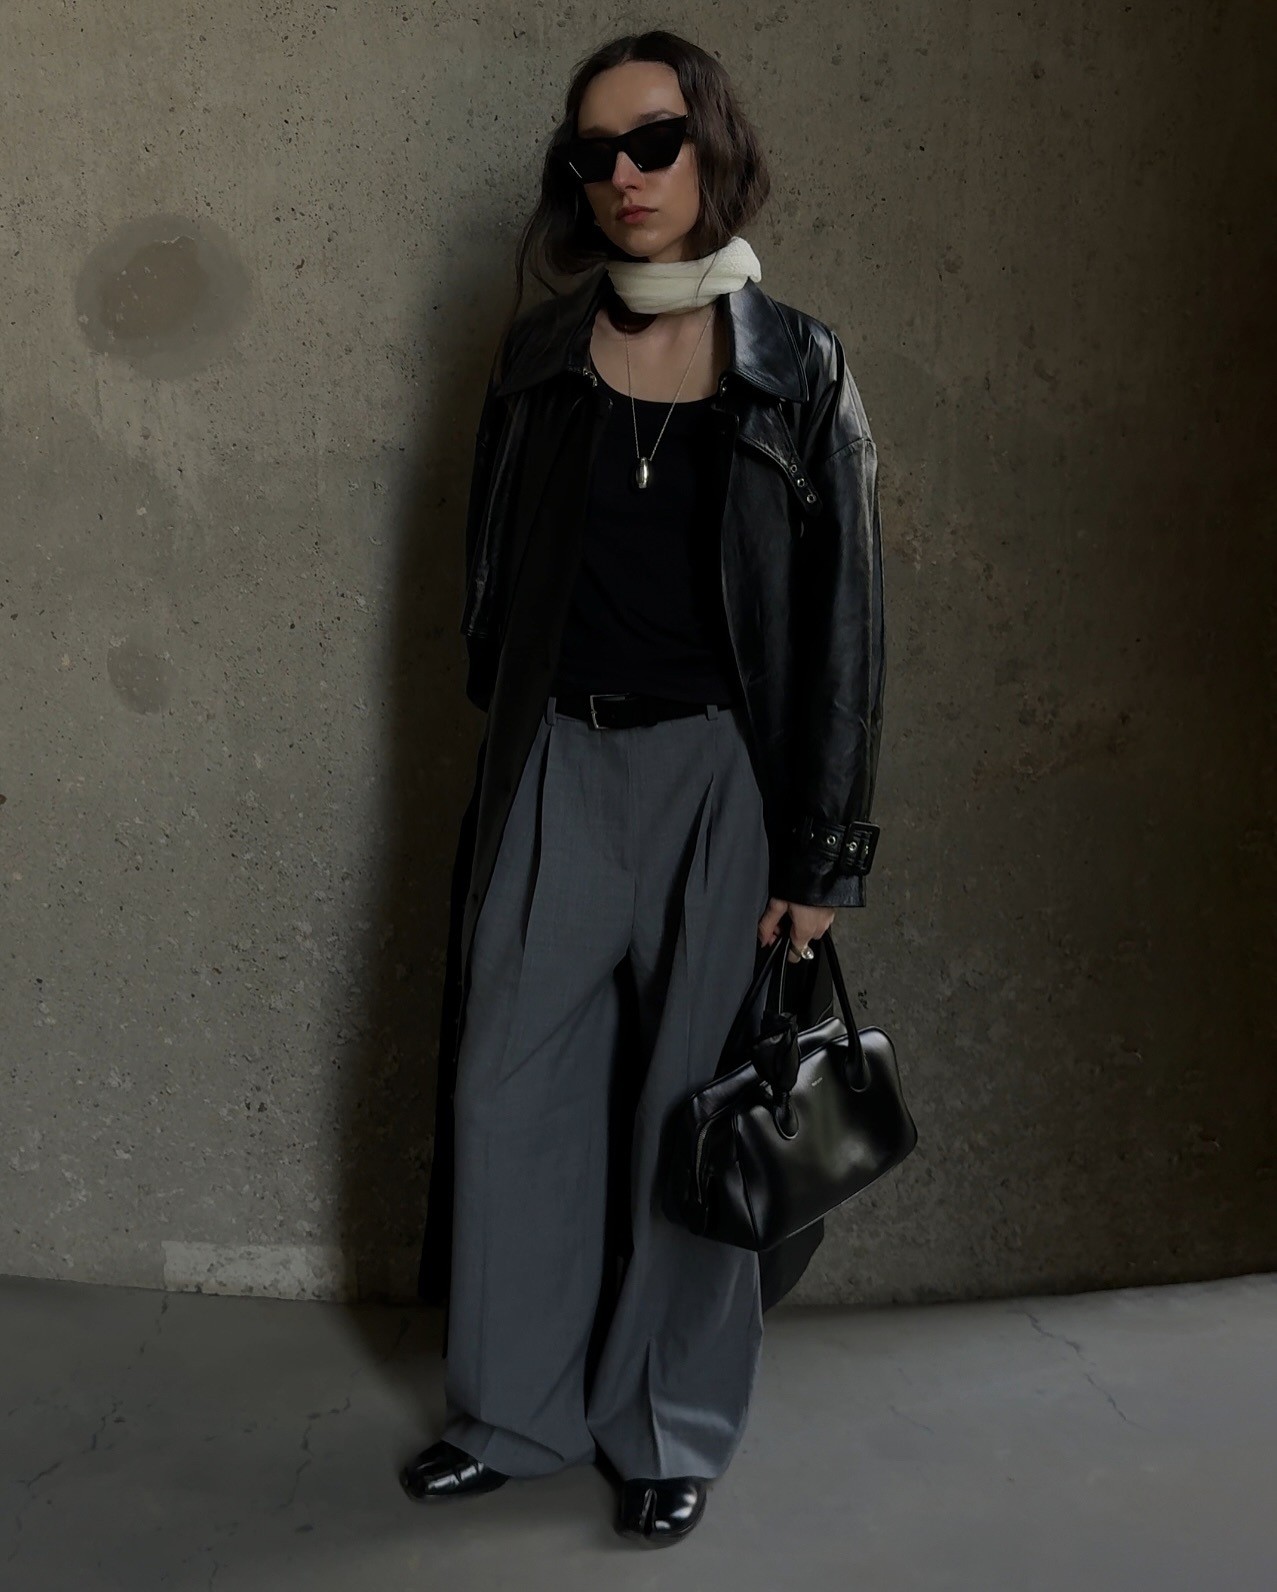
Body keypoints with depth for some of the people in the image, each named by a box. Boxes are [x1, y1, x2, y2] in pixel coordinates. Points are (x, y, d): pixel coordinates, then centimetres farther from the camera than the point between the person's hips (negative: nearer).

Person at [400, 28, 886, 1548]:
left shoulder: (796, 369, -3)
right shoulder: (538, 358, 5)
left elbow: (841, 619, -3)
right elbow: (493, 580, 12)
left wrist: (821, 853, -6)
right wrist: (504, 760, 11)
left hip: (717, 775, -3)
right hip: (557, 770, 3)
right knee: (510, 1095, 7)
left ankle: (674, 1433, 25)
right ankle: (516, 1410, 26)